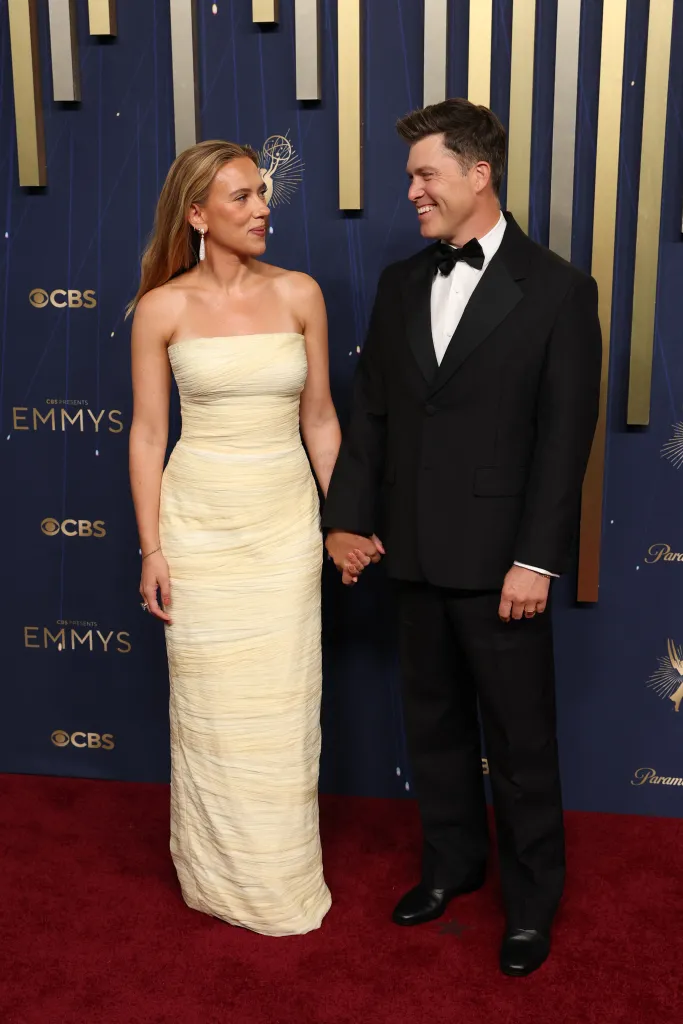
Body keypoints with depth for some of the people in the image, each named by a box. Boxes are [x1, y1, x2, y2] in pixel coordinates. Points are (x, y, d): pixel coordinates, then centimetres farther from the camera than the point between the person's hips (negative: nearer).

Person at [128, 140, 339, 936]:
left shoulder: (298, 294, 1)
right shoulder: (163, 308, -4)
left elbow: (319, 417, 6)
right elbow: (147, 435, -1)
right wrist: (152, 549, -4)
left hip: (287, 520, 2)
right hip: (200, 522, -1)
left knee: (283, 704, 9)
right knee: (212, 706, 9)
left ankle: (282, 875, 31)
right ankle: (221, 875, 32)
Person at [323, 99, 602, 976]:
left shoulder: (558, 290, -7)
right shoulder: (400, 283, 9)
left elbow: (564, 437, -10)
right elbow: (371, 411, 9)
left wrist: (535, 559, -14)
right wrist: (347, 515, 2)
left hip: (498, 559, -5)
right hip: (416, 552, 5)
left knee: (520, 736, 9)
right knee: (434, 720, 18)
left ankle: (532, 896, 30)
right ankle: (451, 861, 40)